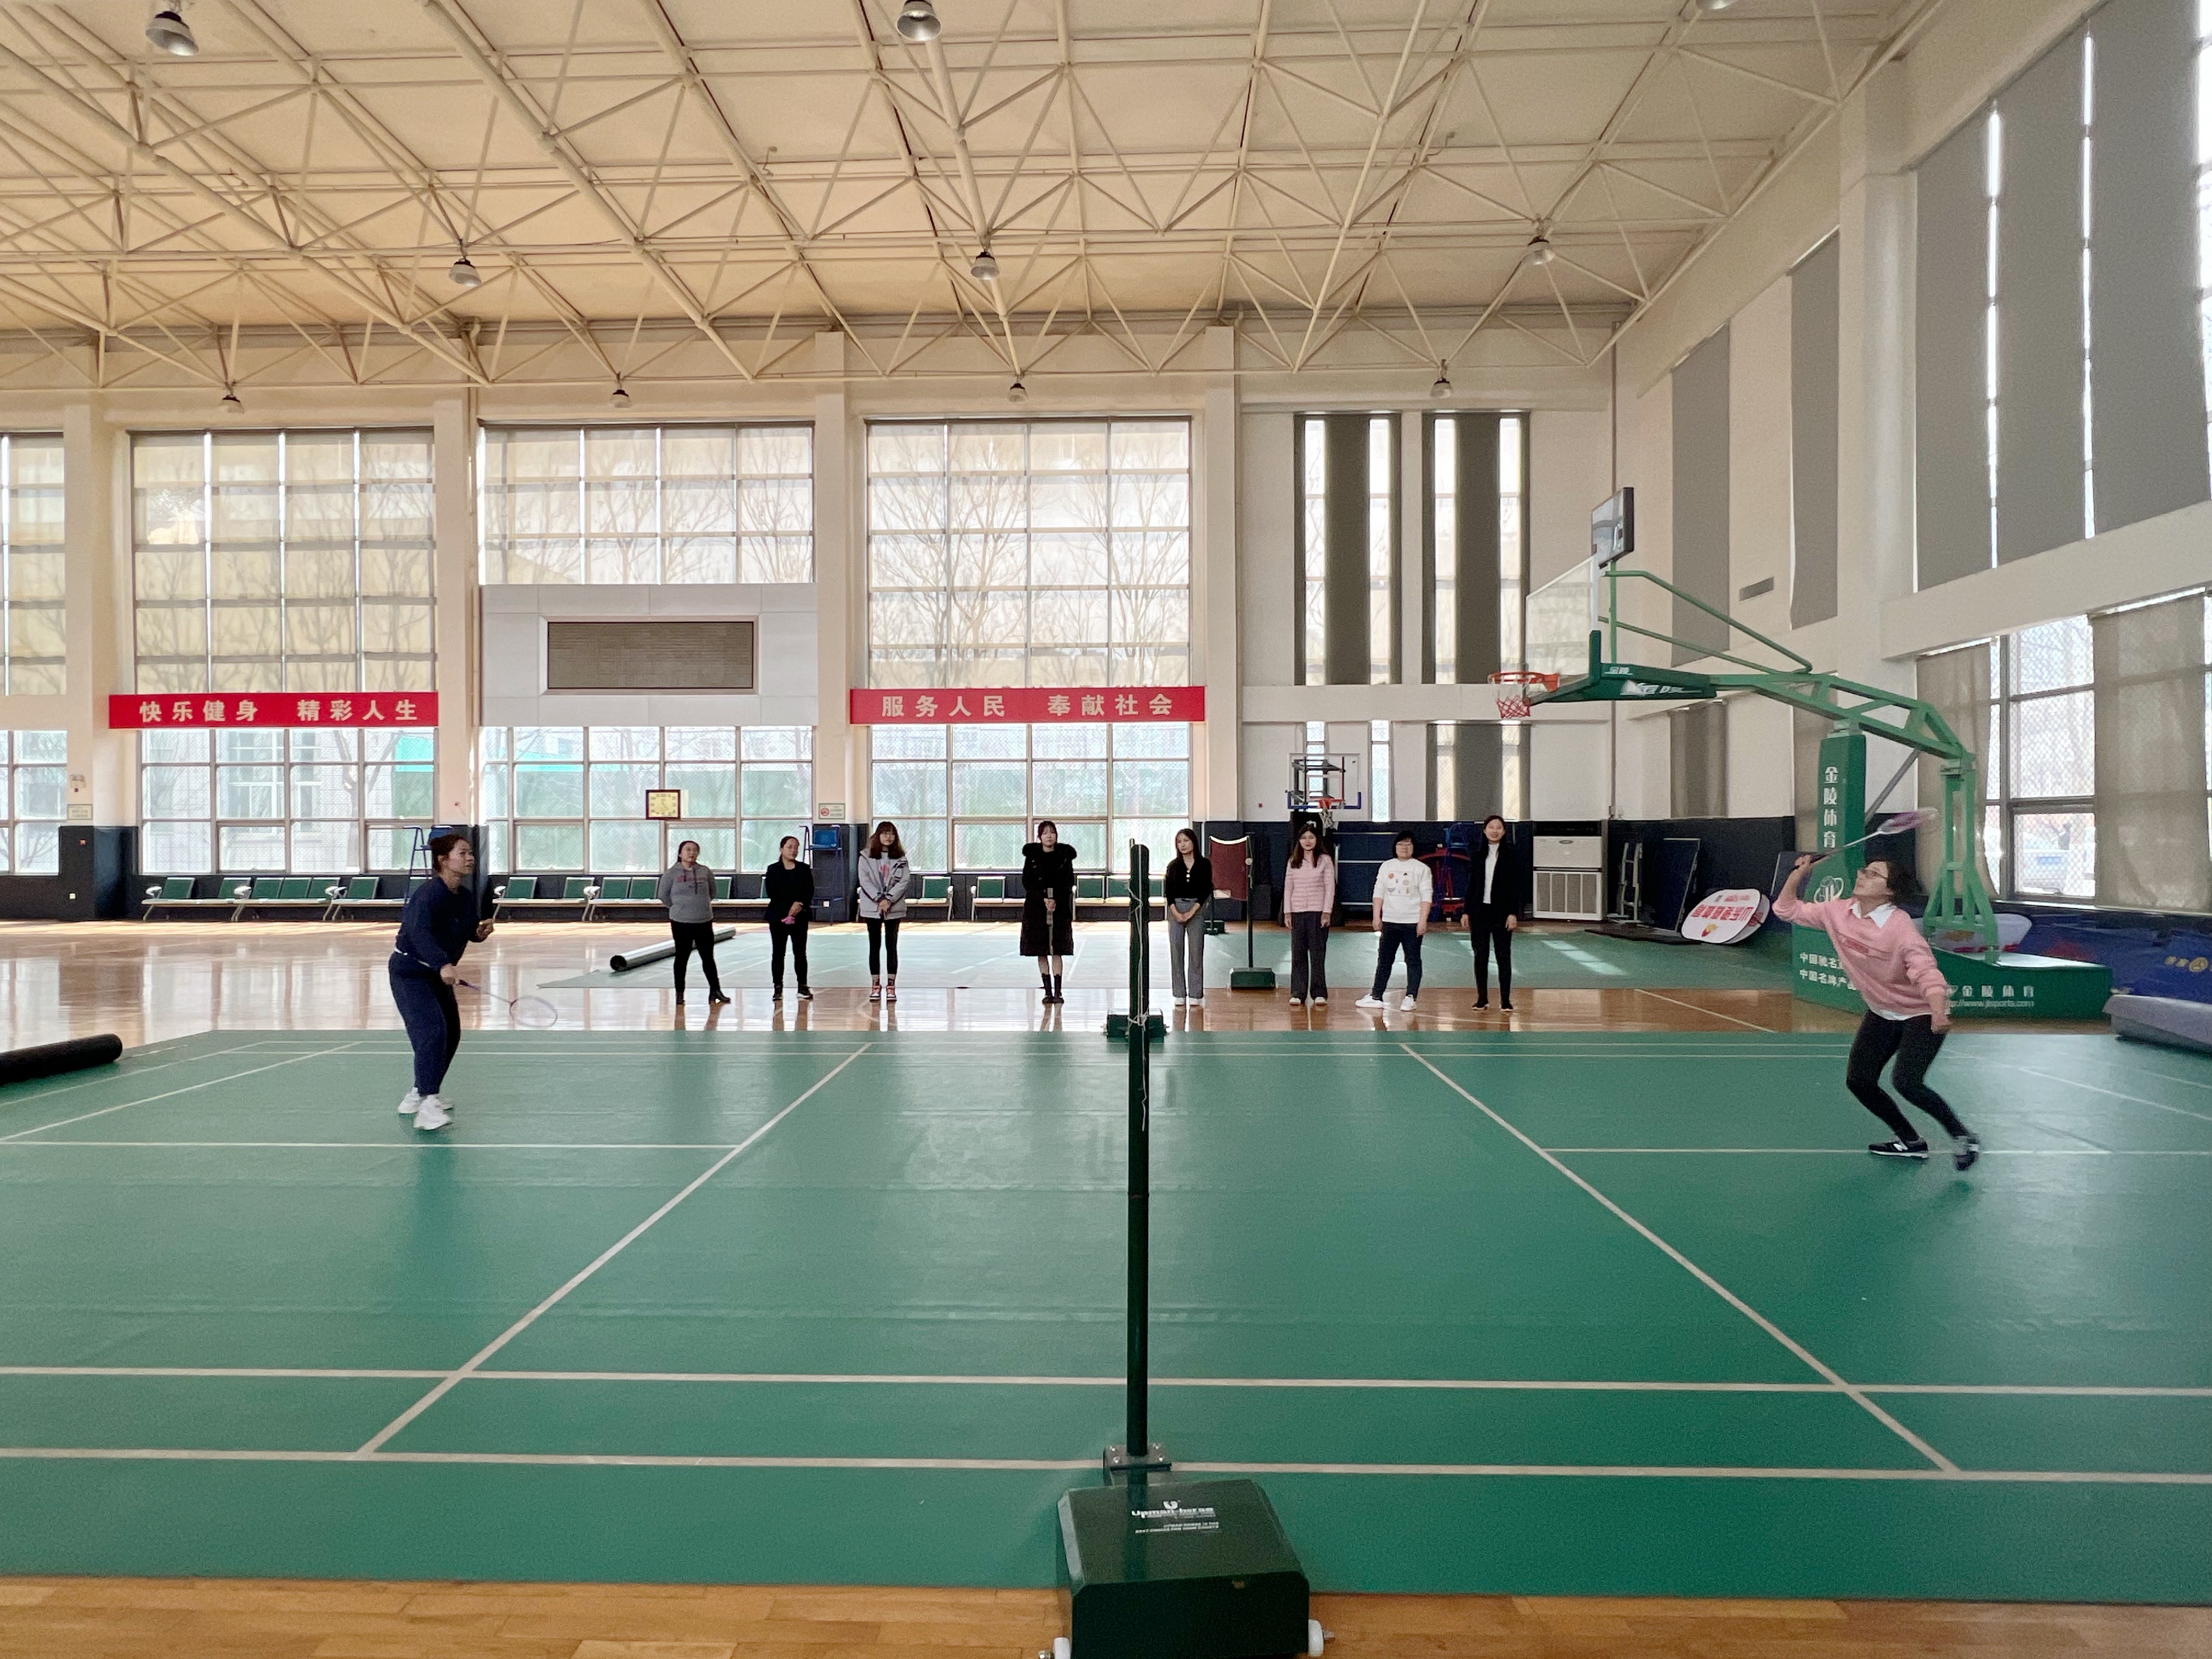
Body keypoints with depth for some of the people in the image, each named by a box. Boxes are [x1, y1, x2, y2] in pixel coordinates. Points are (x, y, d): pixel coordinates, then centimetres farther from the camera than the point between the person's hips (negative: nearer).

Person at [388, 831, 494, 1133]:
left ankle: (418, 1094, 31)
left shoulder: (467, 897, 2)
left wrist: (478, 932, -8)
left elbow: (466, 930, 16)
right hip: (409, 973, -9)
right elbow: (419, 932, -39)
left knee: (451, 1034, 12)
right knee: (432, 1031, -21)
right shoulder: (429, 894, -24)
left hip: (438, 974, 9)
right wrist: (443, 965, -52)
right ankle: (427, 1108, -23)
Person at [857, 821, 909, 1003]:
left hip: (894, 908, 1)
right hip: (872, 908, 0)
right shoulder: (866, 856, 0)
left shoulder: (900, 858, 4)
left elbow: (903, 882, -3)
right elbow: (865, 880, -6)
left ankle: (891, 985, 8)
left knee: (892, 946, 3)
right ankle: (875, 985, 11)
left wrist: (889, 899, -14)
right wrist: (880, 899, -14)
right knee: (875, 946, 5)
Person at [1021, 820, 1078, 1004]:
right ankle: (1048, 991, 7)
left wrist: (1056, 901, -12)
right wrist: (1044, 899, -13)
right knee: (1041, 952, 1)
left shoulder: (1064, 855, 3)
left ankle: (1058, 992, -1)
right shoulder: (1032, 856, 2)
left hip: (1060, 907, -1)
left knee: (1057, 951, -2)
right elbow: (1027, 882, -2)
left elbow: (1069, 882, 1)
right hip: (1036, 907, 1)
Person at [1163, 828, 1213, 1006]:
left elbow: (1205, 891, -3)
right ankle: (1179, 994, 7)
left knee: (1196, 951, -1)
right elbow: (1168, 891, 2)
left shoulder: (1204, 865, 1)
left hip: (1197, 909, -2)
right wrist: (1176, 913, -10)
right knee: (1176, 952, 1)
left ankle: (1195, 994, 5)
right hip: (1175, 909, 2)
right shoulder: (1173, 865, 6)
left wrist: (1191, 912, -11)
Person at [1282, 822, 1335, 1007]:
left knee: (1318, 954, -1)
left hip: (1318, 912, -3)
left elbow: (1330, 887, -1)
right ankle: (1298, 994, 6)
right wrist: (1287, 912, 4)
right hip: (1297, 912, 3)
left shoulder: (1325, 860, 2)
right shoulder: (1293, 862, 10)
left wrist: (1327, 912, -8)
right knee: (1298, 954, 2)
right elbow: (1288, 887, 11)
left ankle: (1319, 994, 6)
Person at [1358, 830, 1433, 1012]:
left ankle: (1411, 997, 4)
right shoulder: (1386, 867, 10)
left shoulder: (1421, 868, -1)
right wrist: (1377, 916, 4)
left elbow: (1427, 896, -5)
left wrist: (1423, 920, -13)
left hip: (1412, 922, -4)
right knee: (1384, 960, 8)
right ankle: (1376, 996, 12)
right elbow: (1379, 893, 11)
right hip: (1390, 922, 4)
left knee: (1413, 961, 0)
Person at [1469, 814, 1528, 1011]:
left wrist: (1514, 913, -11)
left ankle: (1505, 1000, 7)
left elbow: (1518, 886, -3)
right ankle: (1482, 998, 12)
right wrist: (1467, 912, 5)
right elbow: (1471, 885, 10)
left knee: (1503, 956, 1)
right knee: (1480, 955, 5)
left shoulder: (1511, 856, -1)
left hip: (1502, 912, -3)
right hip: (1479, 912, 3)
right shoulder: (1478, 856, 8)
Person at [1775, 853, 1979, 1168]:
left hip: (1922, 1014, -7)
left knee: (1906, 1082, -22)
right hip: (1881, 1013, 7)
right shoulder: (1838, 912, -8)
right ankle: (1910, 1142, 23)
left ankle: (1962, 1136, 4)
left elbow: (1927, 973, -32)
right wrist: (1798, 873, -10)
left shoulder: (1900, 927, -27)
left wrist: (1939, 1014, -47)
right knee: (1858, 1080, 3)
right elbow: (1788, 910, 2)